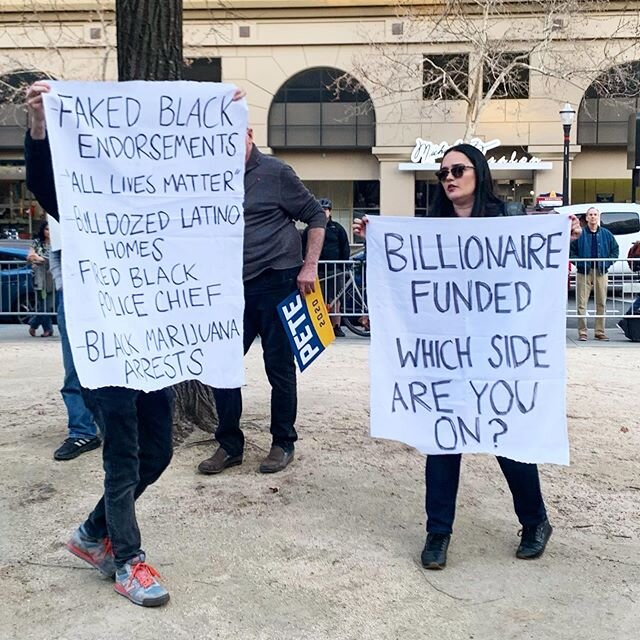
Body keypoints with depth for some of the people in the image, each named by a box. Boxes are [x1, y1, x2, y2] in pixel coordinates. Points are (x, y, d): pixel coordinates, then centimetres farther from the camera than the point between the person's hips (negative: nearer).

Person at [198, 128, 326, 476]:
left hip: (277, 282, -5)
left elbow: (316, 215, -2)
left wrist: (309, 266, -9)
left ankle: (283, 443, 20)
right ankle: (229, 445, 18)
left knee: (279, 367, 4)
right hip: (236, 287, 5)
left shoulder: (275, 172, -5)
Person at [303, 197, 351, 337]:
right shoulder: (309, 229, 10)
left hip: (334, 269, 0)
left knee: (335, 299, 3)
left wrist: (343, 266, 0)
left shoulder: (337, 228, 9)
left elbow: (345, 248, 8)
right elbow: (303, 249, 9)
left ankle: (336, 327, 11)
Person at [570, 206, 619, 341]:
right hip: (584, 273, -2)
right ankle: (582, 332, 0)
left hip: (601, 272, 3)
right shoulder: (579, 234, 2)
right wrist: (579, 262, -7)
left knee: (601, 303, 6)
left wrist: (608, 263, 2)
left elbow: (615, 249, 15)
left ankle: (600, 332, 13)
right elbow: (571, 250, 5)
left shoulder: (606, 234, 10)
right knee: (582, 304, -5)